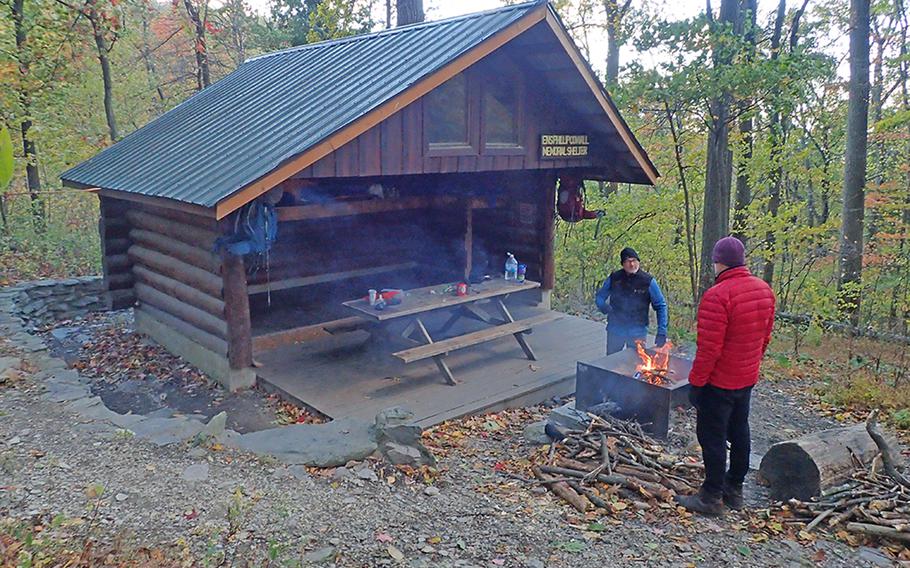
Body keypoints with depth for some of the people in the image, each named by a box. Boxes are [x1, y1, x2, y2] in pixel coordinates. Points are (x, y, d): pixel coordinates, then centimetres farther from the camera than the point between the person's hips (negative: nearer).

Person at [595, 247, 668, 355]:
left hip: (637, 333, -2)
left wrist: (661, 332, -11)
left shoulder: (648, 281, -7)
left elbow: (661, 306, -3)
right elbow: (599, 297, 7)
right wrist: (603, 306, -17)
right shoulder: (614, 278, -3)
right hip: (615, 331, 2)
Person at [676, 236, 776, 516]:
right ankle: (735, 489, 33)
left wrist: (696, 381, -15)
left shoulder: (717, 296, -25)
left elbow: (709, 348, -25)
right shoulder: (764, 290, 2)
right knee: (739, 432, 19)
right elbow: (765, 337, 12)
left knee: (712, 437, 3)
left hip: (719, 381, -8)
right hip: (748, 378, 8)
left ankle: (712, 497, 13)